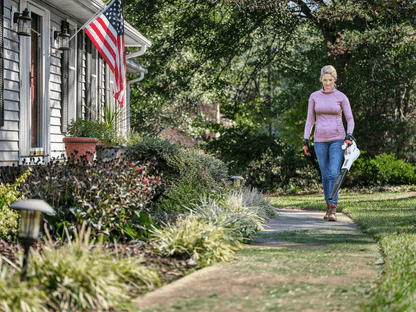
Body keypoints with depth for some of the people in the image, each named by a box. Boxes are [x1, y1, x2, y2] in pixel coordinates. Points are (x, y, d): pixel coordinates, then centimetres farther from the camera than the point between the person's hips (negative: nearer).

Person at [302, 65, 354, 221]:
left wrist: (349, 136, -14)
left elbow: (350, 119, 3)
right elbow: (310, 119, 8)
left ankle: (333, 209, -14)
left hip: (337, 139, -2)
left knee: (334, 173, -14)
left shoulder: (341, 97, 0)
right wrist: (305, 140, 2)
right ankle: (329, 206, 19)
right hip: (320, 140, 2)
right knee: (325, 175, 5)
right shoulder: (314, 97, 5)